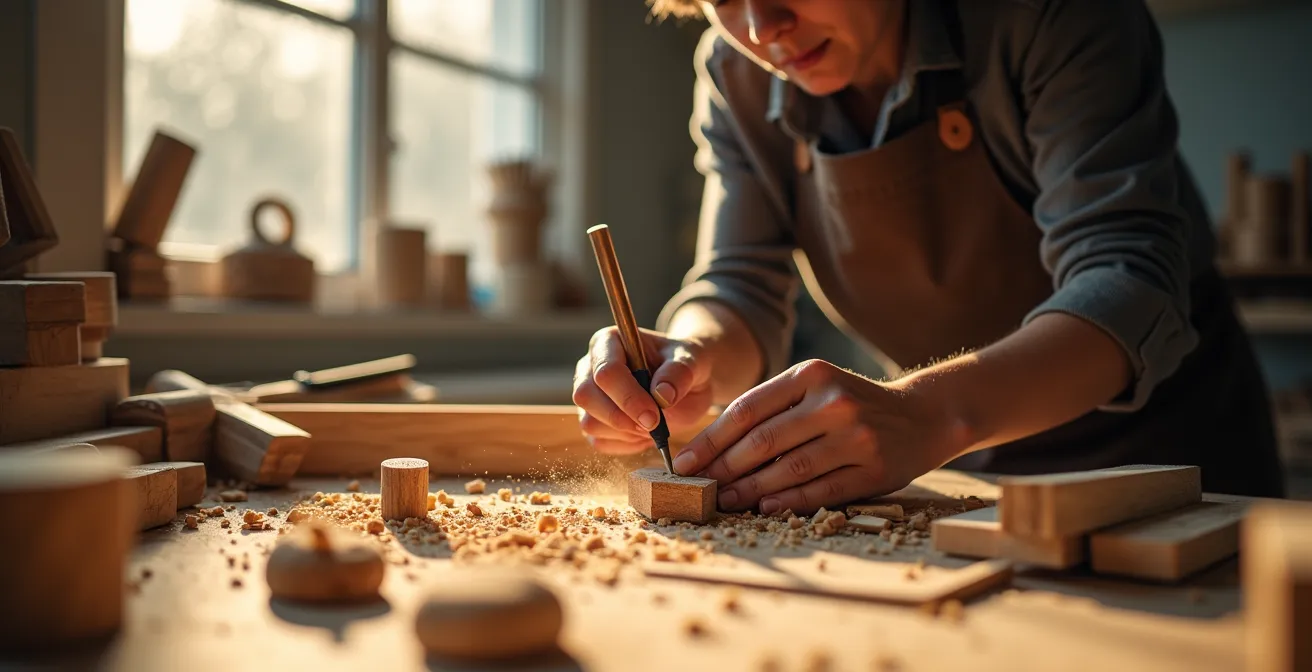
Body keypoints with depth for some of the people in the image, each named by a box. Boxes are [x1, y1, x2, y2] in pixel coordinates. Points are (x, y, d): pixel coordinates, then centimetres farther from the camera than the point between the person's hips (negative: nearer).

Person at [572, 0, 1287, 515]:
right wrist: (694, 358, -30)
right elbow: (739, 287, -6)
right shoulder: (735, 75, -7)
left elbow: (1130, 280, -31)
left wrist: (927, 412, -48)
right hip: (955, 476, 2)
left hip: (1156, 458, -1)